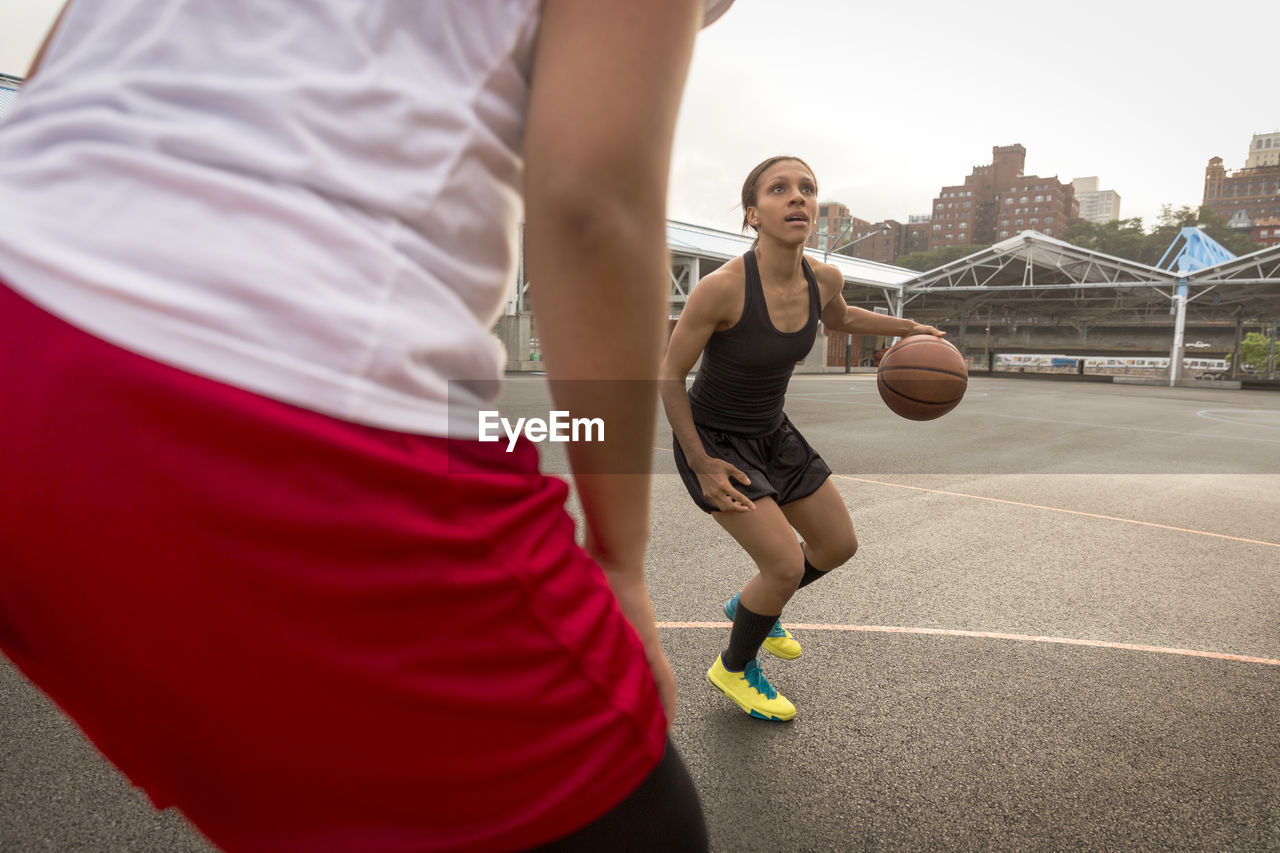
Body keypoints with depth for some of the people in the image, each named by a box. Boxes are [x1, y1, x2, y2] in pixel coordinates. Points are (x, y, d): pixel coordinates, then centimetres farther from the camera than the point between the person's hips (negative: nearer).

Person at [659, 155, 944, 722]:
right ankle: (734, 669, 17)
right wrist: (702, 466, -18)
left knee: (839, 546, 13)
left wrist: (910, 328, 16)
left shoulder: (823, 280, -10)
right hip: (713, 440, -7)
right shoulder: (721, 288, -30)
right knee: (787, 564, -13)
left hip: (772, 433, 7)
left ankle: (750, 607, 40)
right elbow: (669, 375, -19)